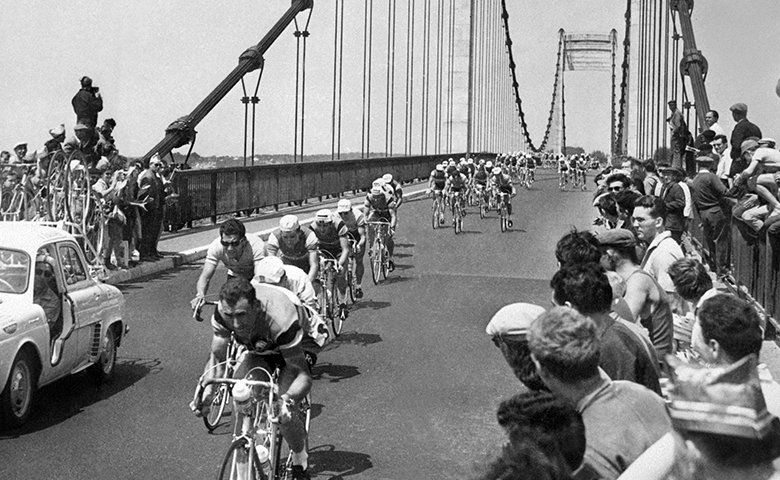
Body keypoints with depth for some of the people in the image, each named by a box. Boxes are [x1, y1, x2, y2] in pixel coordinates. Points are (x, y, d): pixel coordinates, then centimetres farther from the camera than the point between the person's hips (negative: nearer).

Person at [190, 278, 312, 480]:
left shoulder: (279, 320, -45)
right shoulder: (224, 313, -31)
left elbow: (303, 374, -41)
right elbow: (217, 357, -19)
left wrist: (287, 400, -60)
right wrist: (206, 392, -37)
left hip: (294, 349, -4)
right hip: (259, 349, 4)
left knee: (284, 415, -20)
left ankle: (300, 461, 10)